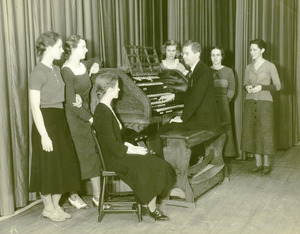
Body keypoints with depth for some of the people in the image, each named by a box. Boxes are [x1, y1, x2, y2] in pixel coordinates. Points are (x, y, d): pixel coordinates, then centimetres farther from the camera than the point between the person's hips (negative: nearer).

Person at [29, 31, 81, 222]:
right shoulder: (38, 73, -14)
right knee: (49, 167, 3)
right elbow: (35, 107, -17)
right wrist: (44, 135, -21)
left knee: (64, 165, 12)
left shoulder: (57, 70, 11)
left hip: (61, 120, 8)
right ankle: (48, 208, 20)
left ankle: (56, 205, 26)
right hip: (46, 122, -8)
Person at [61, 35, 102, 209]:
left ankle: (97, 196, 14)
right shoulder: (67, 72, -16)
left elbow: (96, 60, 34)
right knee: (76, 158, 2)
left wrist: (96, 64, 10)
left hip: (86, 116, 7)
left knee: (93, 156, 6)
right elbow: (71, 103, -20)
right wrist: (90, 118, -21)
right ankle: (74, 195, 21)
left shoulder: (83, 65, 8)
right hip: (73, 119, -7)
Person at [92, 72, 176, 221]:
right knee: (152, 167, -12)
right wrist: (133, 150, -12)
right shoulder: (103, 112, -20)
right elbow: (112, 145, -22)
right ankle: (151, 209, 3)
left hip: (118, 154, 10)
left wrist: (131, 146, 6)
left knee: (154, 164, -1)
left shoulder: (106, 108, 12)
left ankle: (146, 206, 4)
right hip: (113, 159, -10)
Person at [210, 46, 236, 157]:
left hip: (223, 104, -1)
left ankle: (226, 155, 5)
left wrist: (224, 102, -2)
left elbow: (231, 90, 5)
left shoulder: (228, 71, 5)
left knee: (225, 130, -3)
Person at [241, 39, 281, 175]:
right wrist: (247, 87, -4)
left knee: (264, 132, -3)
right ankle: (258, 163, 13)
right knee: (252, 131, 3)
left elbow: (278, 86, -4)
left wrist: (262, 87, -16)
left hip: (264, 102, -4)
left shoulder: (270, 66, -3)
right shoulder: (249, 67, 10)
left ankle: (266, 164, 10)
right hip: (250, 102, 4)